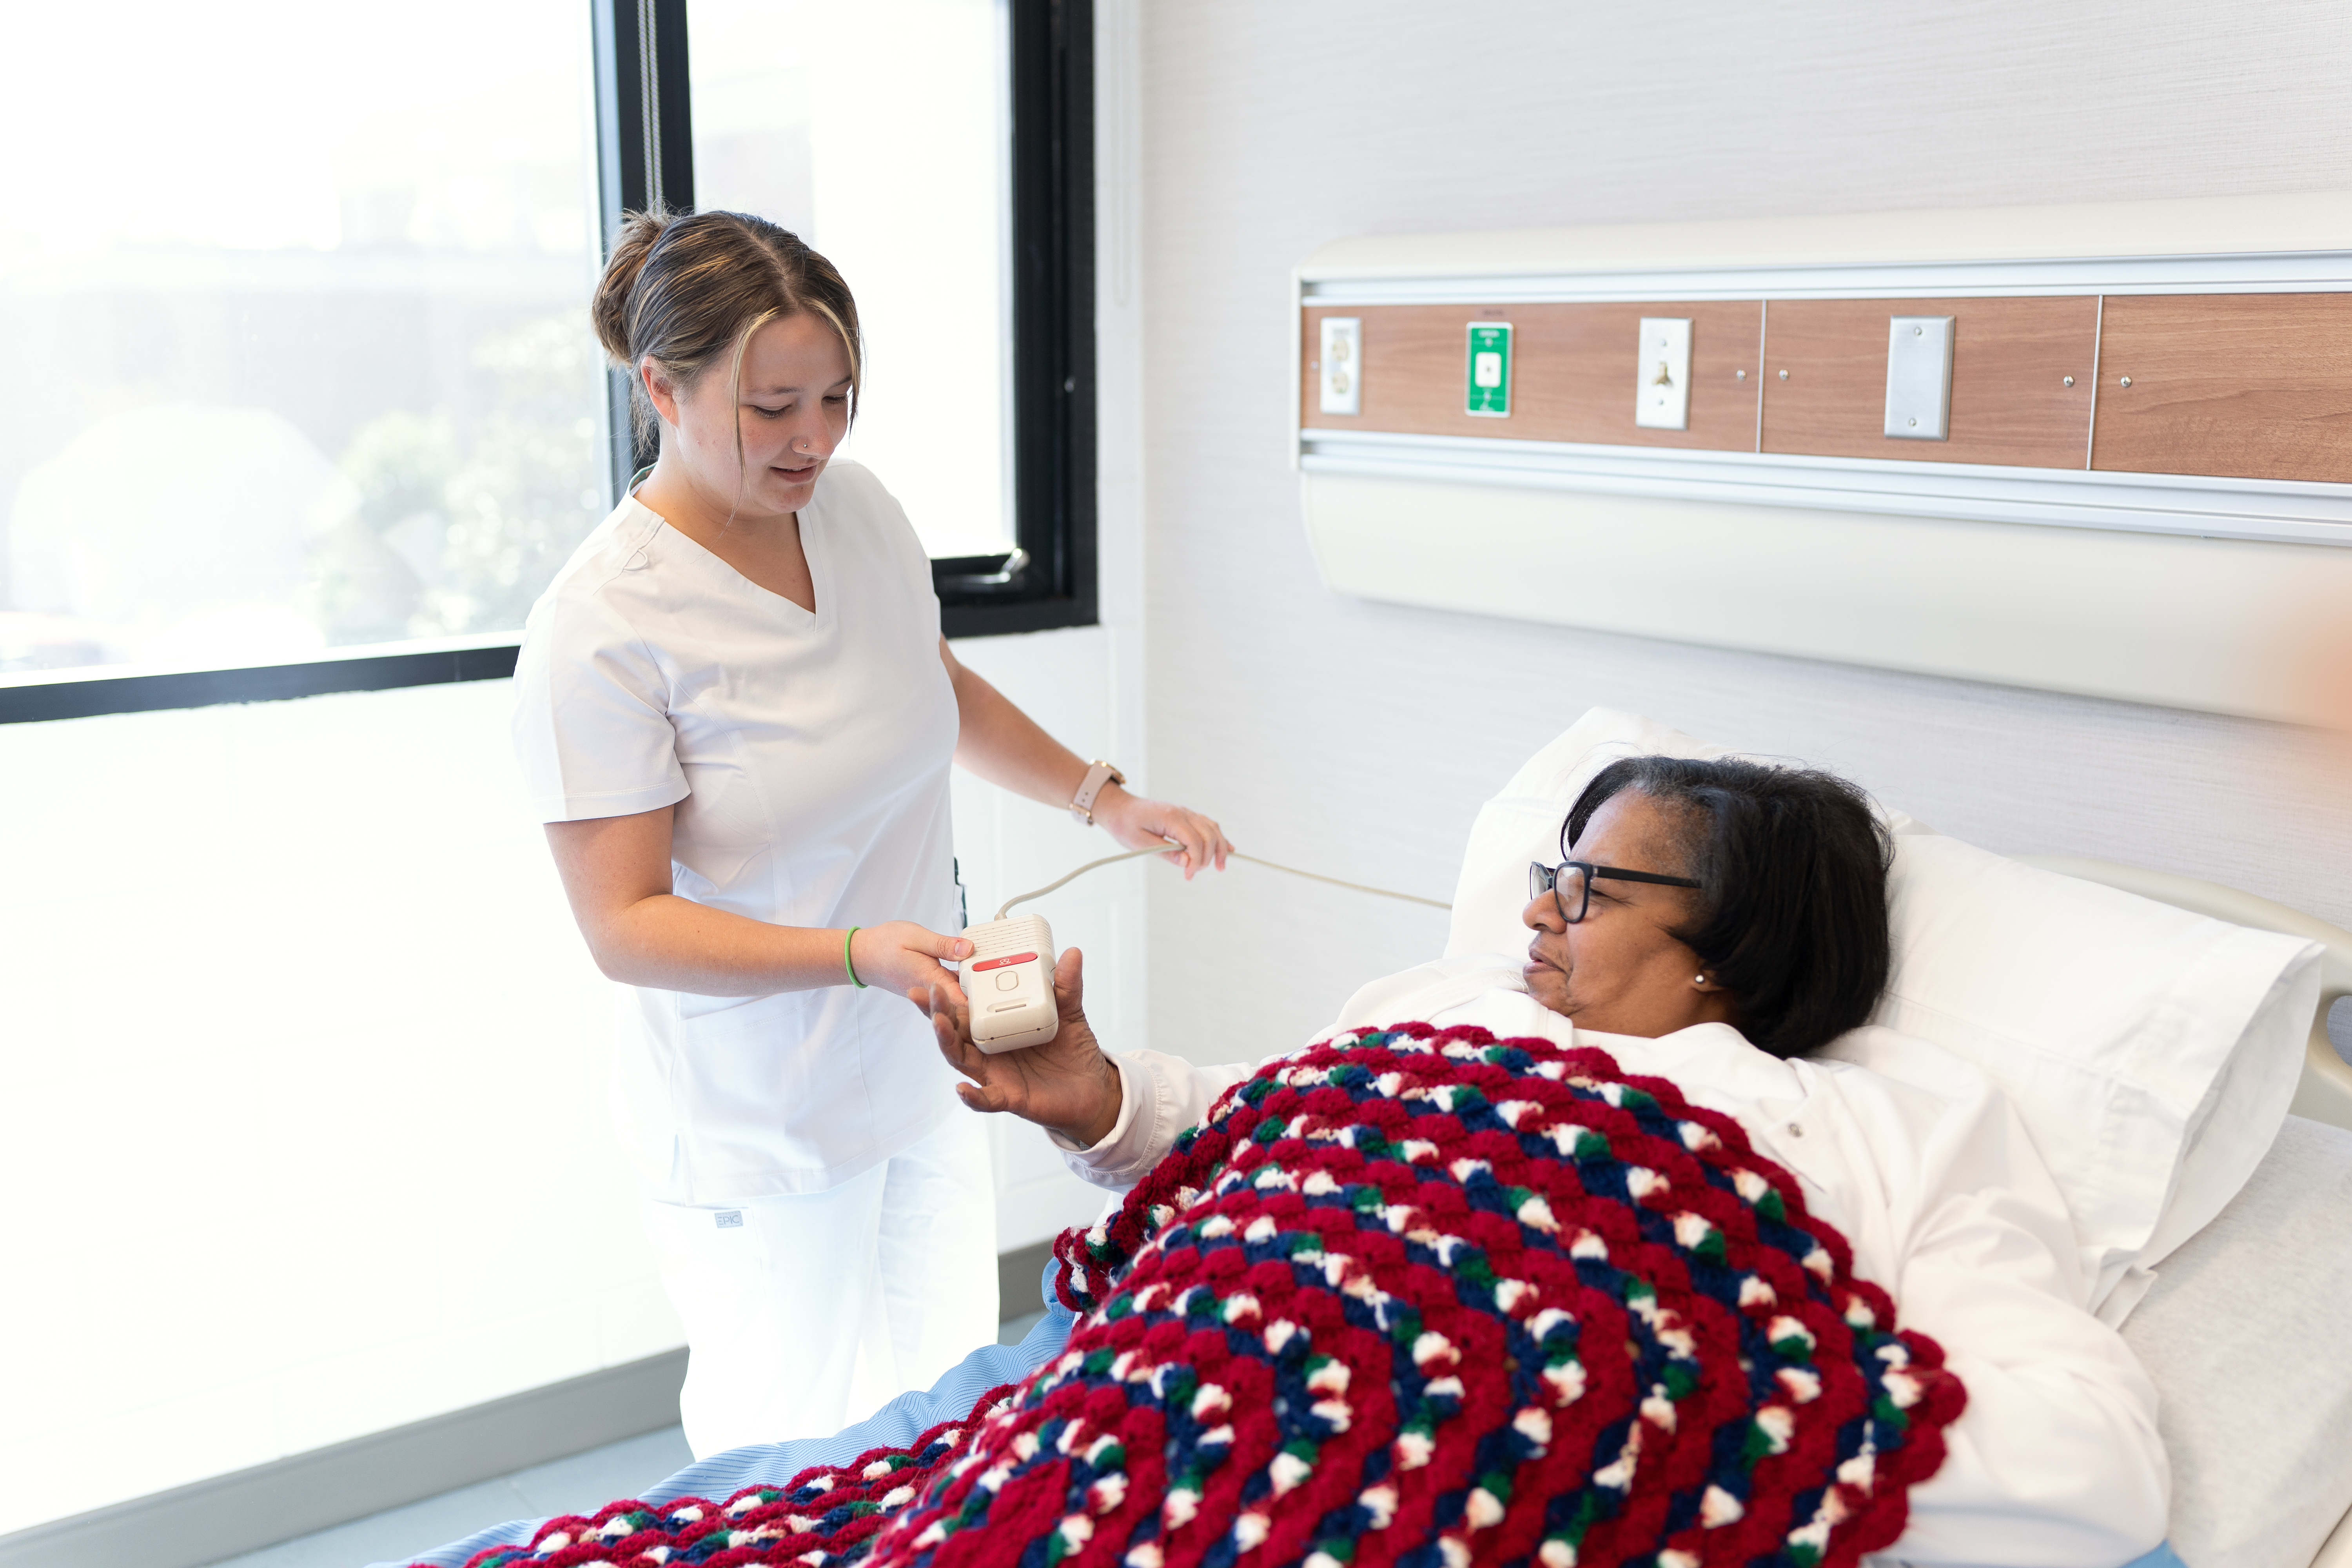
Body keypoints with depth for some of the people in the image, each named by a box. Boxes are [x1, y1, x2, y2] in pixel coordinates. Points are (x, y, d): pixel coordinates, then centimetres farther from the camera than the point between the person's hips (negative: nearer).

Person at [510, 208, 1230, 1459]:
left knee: (952, 1400, 19)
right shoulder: (600, 628, -22)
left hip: (920, 1067, 6)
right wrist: (855, 955, -33)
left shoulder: (860, 509, -2)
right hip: (758, 1121, -6)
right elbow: (624, 926, -21)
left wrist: (1102, 797, 8)